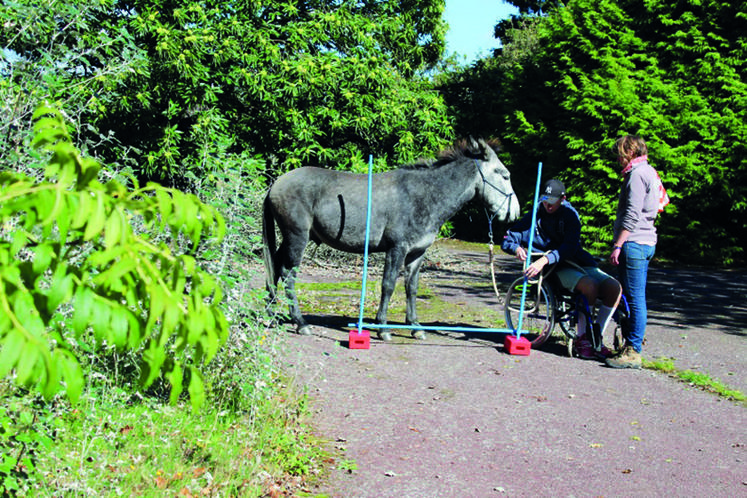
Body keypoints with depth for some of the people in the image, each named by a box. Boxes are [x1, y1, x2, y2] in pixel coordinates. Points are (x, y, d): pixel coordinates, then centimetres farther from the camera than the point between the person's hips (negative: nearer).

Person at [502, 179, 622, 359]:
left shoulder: (570, 214, 3)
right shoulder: (535, 217, 4)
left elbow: (570, 246, -14)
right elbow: (508, 239, 5)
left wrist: (545, 260, -30)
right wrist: (517, 248, -20)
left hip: (580, 263, 3)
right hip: (558, 270, -3)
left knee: (614, 287, -22)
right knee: (590, 286, -32)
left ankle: (596, 337, -8)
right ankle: (580, 338, -17)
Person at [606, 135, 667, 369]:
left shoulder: (637, 174, -10)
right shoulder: (649, 172, 21)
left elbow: (632, 215, -18)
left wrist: (618, 245, -18)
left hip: (635, 243, -10)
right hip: (645, 242, 10)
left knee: (635, 298, -9)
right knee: (634, 297, 13)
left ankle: (633, 352, -7)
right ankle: (631, 342, 19)